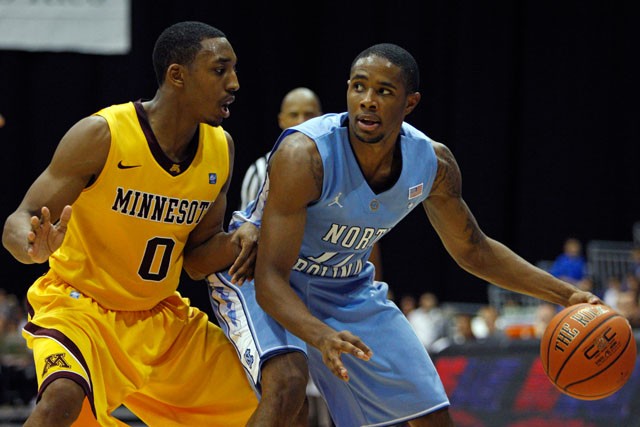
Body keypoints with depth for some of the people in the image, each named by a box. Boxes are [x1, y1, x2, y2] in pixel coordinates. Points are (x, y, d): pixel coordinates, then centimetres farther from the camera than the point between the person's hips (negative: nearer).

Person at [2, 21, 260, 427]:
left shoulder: (220, 148, -2)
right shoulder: (101, 135, -20)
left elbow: (195, 256, 9)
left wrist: (235, 244, -14)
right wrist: (36, 248, -43)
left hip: (161, 315, 6)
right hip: (78, 303, -6)